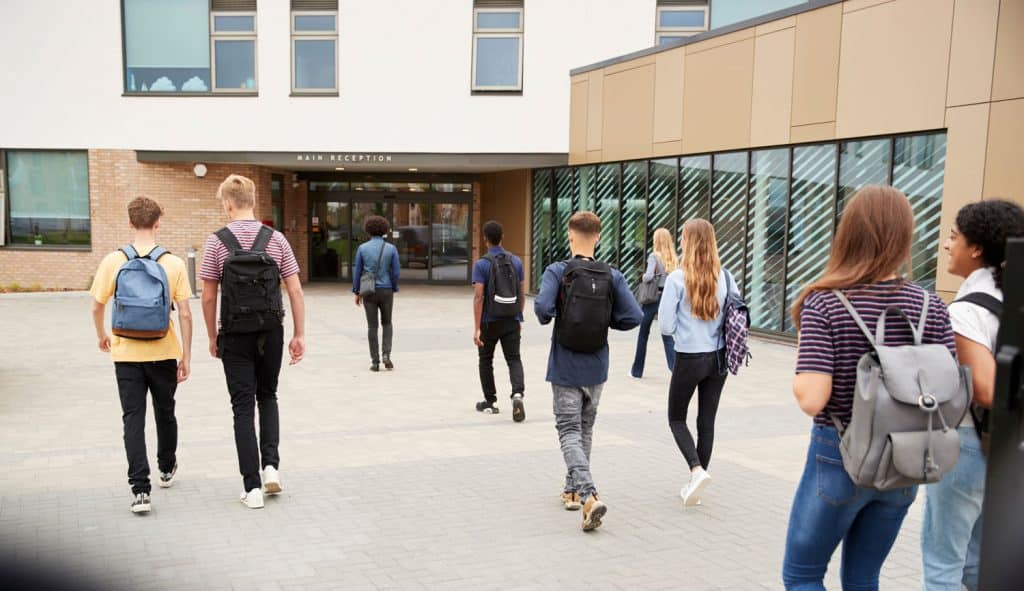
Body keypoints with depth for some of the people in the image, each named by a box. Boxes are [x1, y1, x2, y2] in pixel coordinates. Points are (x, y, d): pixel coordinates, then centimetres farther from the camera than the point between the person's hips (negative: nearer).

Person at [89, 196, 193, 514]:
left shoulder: (113, 261, -6)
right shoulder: (173, 263, -8)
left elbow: (97, 307, 1)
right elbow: (185, 314, -7)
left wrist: (102, 336, 21)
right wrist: (186, 356, 1)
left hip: (126, 354, 0)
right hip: (164, 353, 1)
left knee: (133, 419, 3)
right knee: (165, 414, 19)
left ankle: (140, 489, -5)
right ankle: (167, 469, 40)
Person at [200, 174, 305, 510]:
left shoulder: (217, 242, -6)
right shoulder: (276, 239, -1)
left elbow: (208, 297, -4)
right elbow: (295, 290, -3)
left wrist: (213, 337, 8)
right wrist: (299, 335, 3)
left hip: (235, 335, -2)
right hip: (271, 332, 2)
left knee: (243, 407, 5)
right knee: (268, 397, 22)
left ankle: (252, 487, 5)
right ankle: (271, 464, 8)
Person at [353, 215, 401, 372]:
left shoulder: (362, 248, -2)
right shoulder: (391, 248, -3)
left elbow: (357, 272, -1)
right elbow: (395, 272, -4)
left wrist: (357, 293, 9)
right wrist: (393, 291, 11)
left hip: (369, 292, 0)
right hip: (385, 291, 0)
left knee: (372, 326, 7)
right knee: (386, 324, 18)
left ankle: (375, 362, 5)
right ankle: (386, 355, 0)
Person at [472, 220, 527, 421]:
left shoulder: (482, 264, -10)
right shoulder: (516, 261, 3)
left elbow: (478, 297, -15)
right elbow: (522, 294, 7)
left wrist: (477, 328, -14)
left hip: (489, 322, -2)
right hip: (512, 321, 3)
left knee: (486, 360, 15)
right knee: (514, 359, 4)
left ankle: (490, 402, 23)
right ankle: (517, 394, -21)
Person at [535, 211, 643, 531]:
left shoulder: (557, 271, -11)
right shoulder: (612, 276, -3)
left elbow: (542, 306, -27)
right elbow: (634, 317, -10)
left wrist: (546, 318, -4)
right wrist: (605, 320, 7)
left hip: (565, 369, -3)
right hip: (597, 369, 4)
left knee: (570, 432, 1)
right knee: (585, 429, 20)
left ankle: (588, 496, -16)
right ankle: (573, 489, 31)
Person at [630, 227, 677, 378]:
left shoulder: (654, 256, -9)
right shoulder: (674, 258, 5)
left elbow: (649, 276, -22)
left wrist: (643, 277, -2)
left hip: (653, 297, -3)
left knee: (644, 334, 12)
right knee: (667, 335, 6)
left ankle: (637, 370, 22)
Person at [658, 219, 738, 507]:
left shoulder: (677, 278, -14)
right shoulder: (725, 277, -2)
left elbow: (665, 325, -12)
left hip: (689, 359, -4)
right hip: (719, 358, 4)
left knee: (676, 418, 13)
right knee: (707, 420, 13)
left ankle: (697, 470, -7)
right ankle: (696, 484, 20)